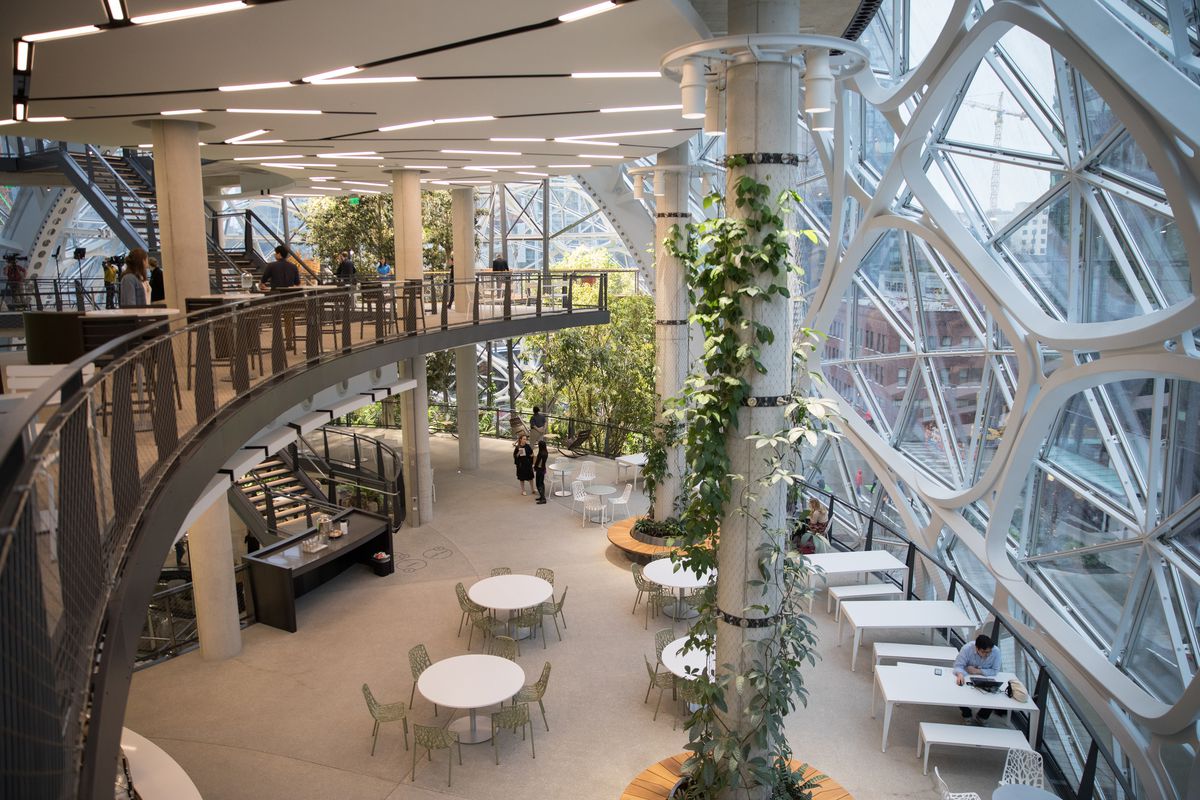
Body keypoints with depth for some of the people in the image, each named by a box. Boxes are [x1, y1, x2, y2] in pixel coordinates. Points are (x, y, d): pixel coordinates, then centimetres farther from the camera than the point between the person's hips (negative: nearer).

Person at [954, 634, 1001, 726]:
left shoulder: (996, 651, -25)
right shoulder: (967, 648, -28)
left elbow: (995, 671, -18)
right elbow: (958, 665, -25)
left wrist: (977, 671, -29)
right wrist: (960, 674, -48)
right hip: (967, 679, -1)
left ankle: (981, 717, 10)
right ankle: (967, 715, 6)